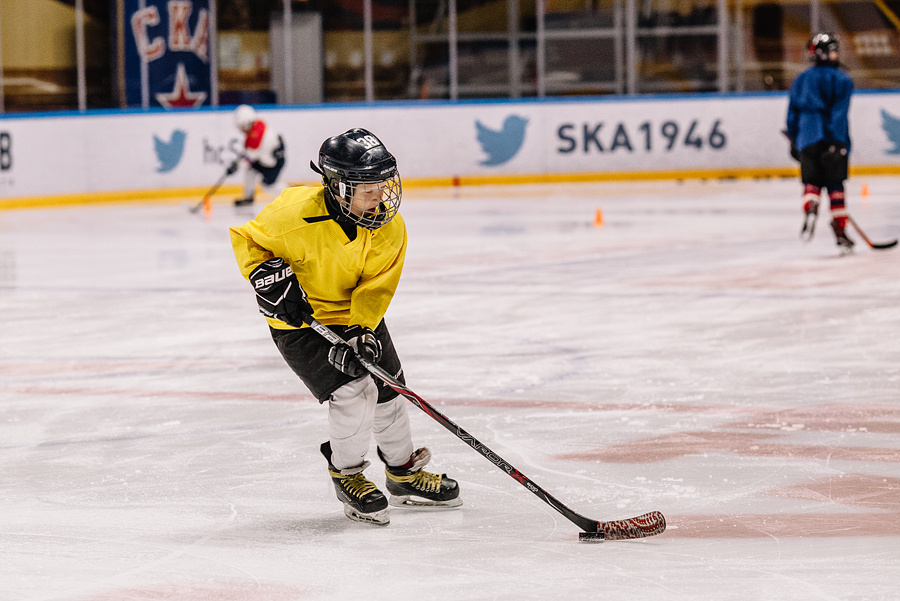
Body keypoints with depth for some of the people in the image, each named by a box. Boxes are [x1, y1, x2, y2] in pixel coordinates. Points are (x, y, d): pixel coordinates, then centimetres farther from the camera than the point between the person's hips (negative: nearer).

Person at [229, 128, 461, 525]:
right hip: (301, 319, -5)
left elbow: (375, 286, -15)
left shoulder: (388, 226, -16)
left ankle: (404, 474, 34)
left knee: (388, 390, 11)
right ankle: (346, 474, 6)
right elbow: (247, 239, -13)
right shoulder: (296, 214, -30)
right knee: (352, 391, -19)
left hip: (357, 314, 5)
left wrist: (360, 331, -28)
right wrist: (267, 277, -28)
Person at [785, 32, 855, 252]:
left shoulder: (800, 80, 14)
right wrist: (840, 145, -17)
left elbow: (792, 114, 16)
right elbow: (839, 114, -12)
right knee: (835, 185, 3)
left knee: (812, 182, 8)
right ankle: (840, 231, 3)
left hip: (807, 140, 3)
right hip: (835, 141, -3)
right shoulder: (843, 80, 0)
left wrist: (794, 142, 25)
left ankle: (810, 207, -25)